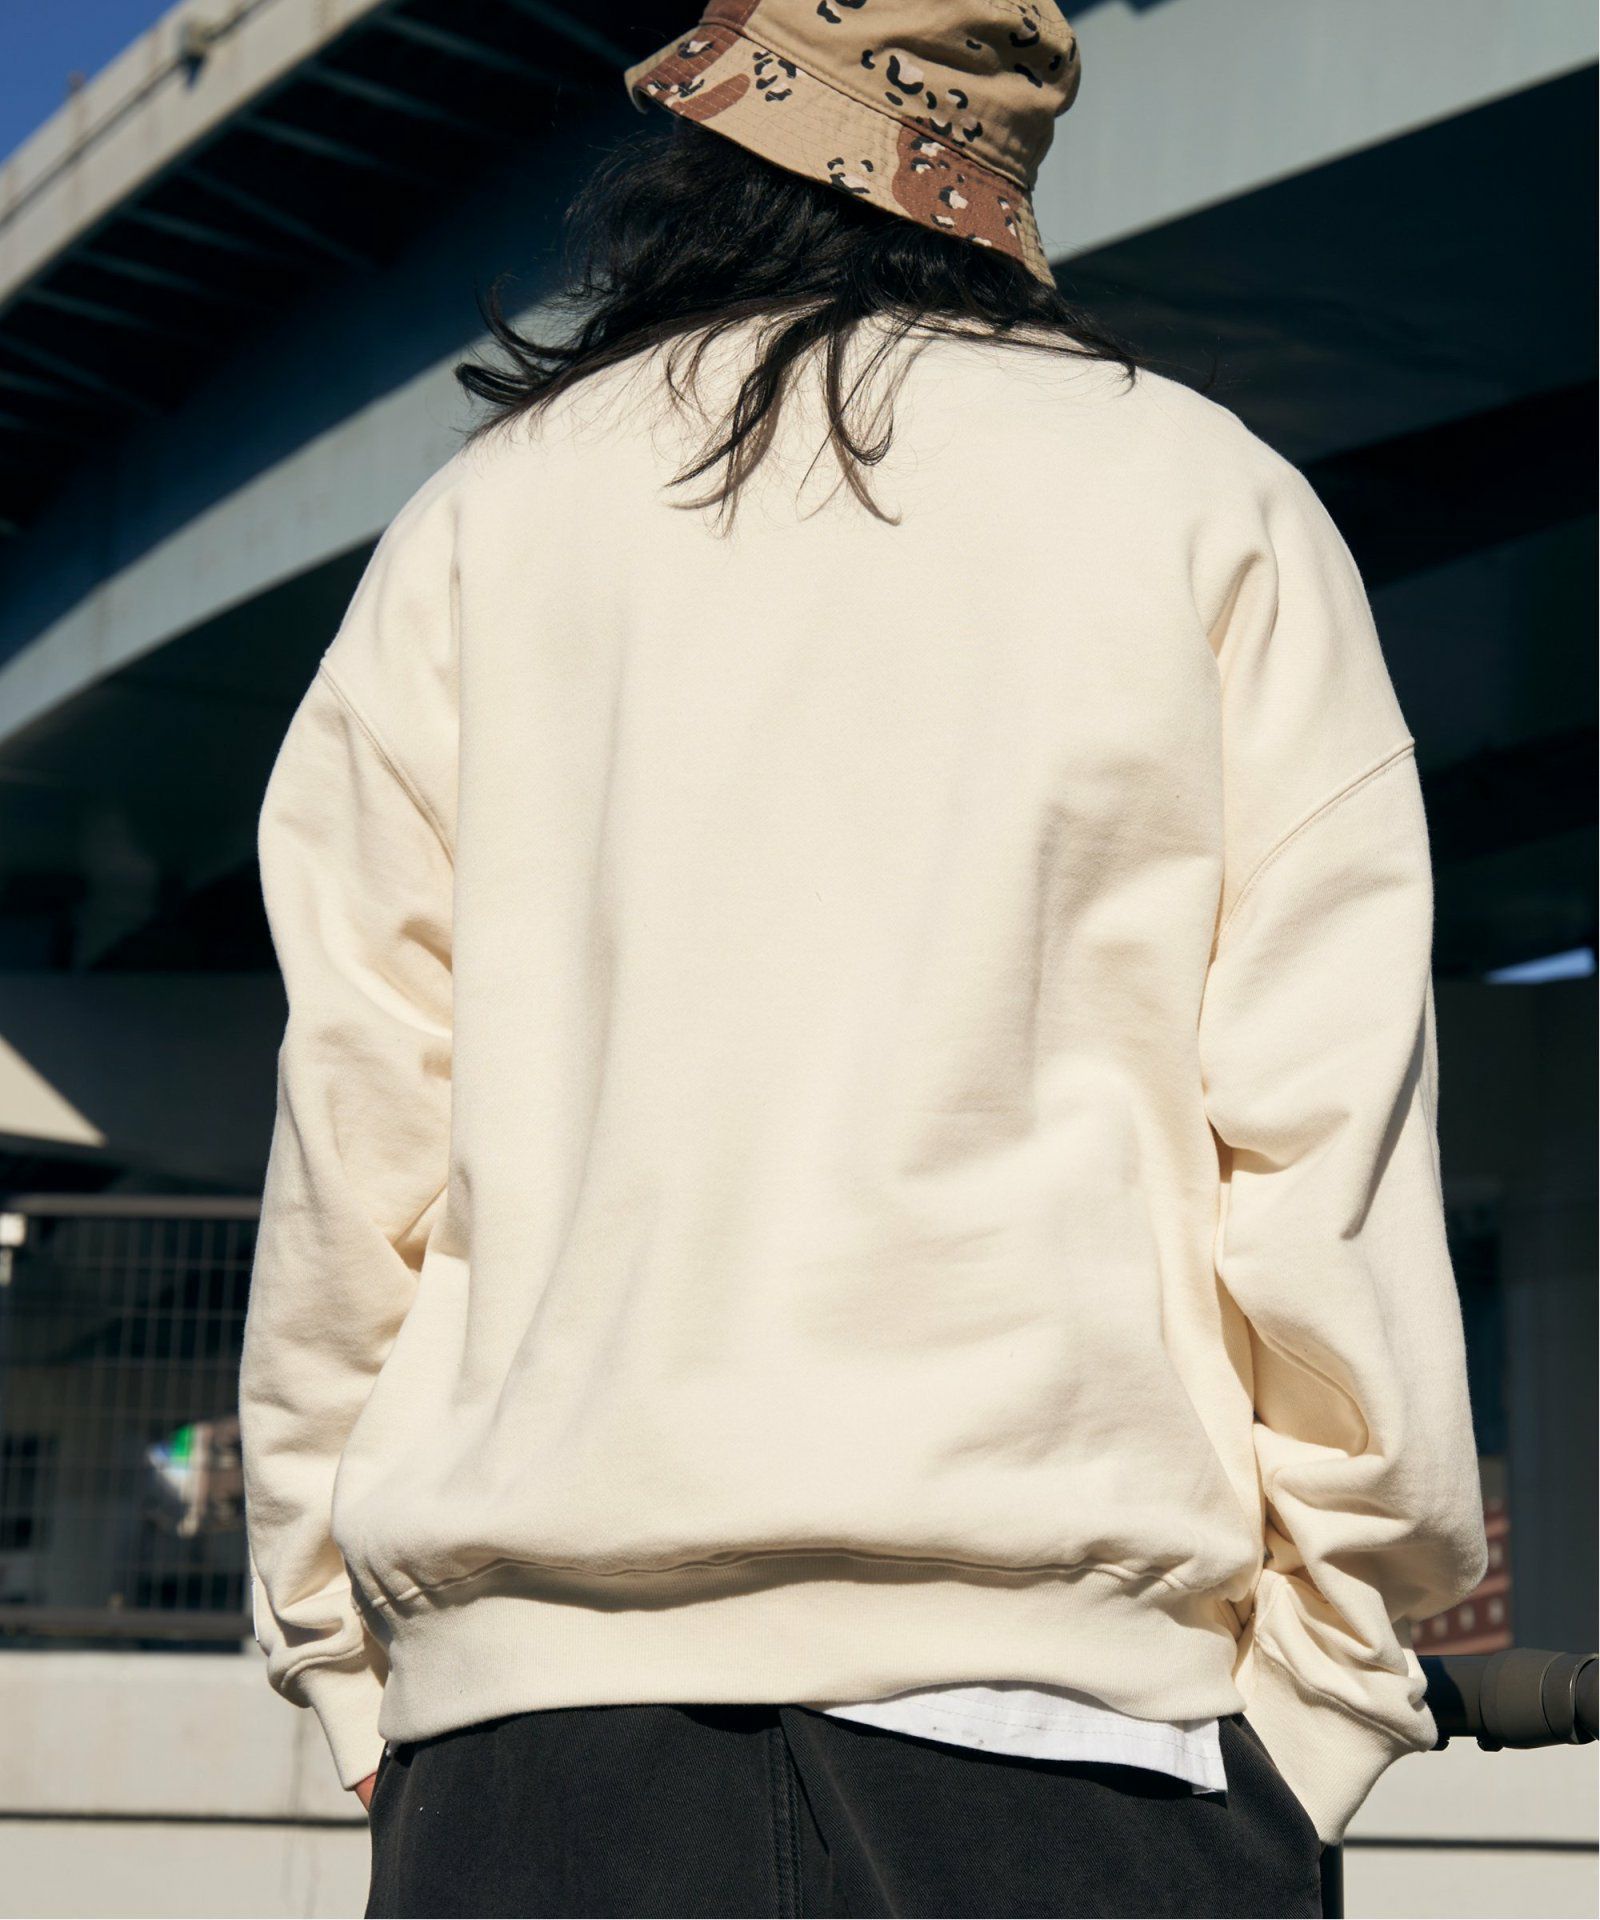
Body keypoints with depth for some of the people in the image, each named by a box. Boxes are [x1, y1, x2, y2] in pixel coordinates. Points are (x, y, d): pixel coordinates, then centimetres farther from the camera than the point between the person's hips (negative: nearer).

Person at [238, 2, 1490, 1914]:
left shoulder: (479, 523, 10)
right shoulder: (1212, 505, 6)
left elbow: (352, 1141, 6)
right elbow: (1325, 1153, -2)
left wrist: (351, 1672, 12)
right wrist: (1318, 1691, 4)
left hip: (534, 1704, 2)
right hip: (1060, 1686, -1)